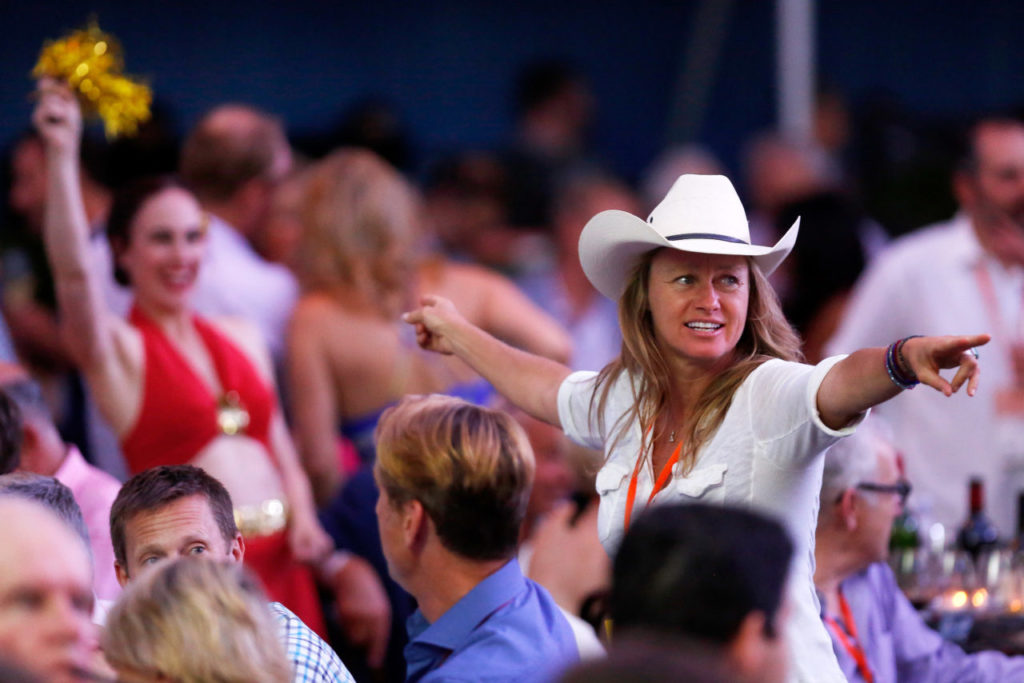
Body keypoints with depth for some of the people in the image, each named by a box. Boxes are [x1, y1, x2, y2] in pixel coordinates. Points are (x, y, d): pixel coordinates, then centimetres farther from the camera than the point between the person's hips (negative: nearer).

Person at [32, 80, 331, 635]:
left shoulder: (241, 338, 16)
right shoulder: (118, 350, -1)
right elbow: (73, 271, -19)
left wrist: (303, 518, -1)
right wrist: (61, 154, -28)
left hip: (280, 560, 5)